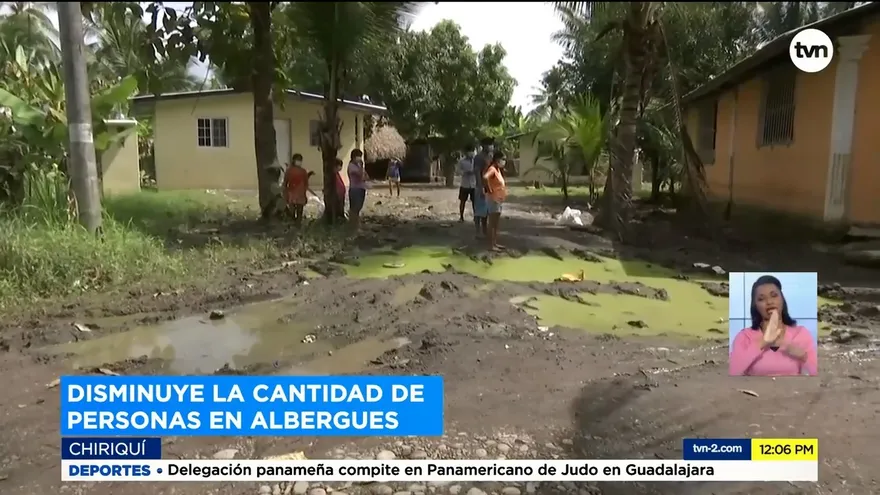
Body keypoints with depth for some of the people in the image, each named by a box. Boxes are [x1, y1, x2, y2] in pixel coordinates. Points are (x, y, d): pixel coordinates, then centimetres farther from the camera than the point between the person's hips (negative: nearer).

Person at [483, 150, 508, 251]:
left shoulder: (498, 169, 13)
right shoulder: (492, 169, -16)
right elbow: (485, 177, -36)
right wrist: (489, 191, -27)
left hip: (498, 199, 10)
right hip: (493, 199, -10)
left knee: (496, 224, 15)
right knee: (492, 223, -5)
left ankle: (495, 243, 24)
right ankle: (491, 245, 0)